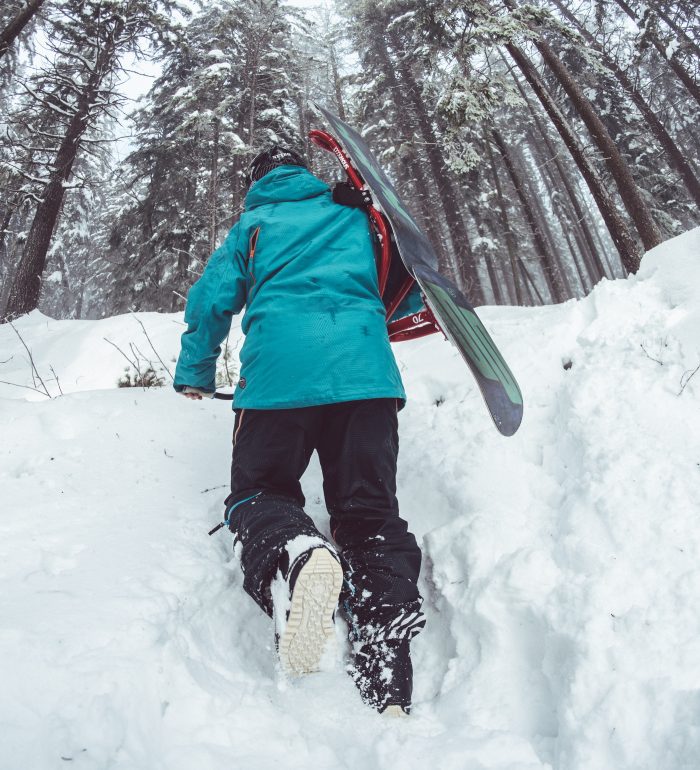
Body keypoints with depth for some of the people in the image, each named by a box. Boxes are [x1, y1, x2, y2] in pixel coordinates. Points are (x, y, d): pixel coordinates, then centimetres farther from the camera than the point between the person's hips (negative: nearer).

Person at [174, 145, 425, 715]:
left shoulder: (252, 224, 23)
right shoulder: (355, 218, 28)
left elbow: (212, 299, 18)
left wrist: (195, 376, 32)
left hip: (279, 369, -1)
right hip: (366, 369, 2)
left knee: (259, 489, 10)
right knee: (369, 510, 2)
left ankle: (294, 553, -30)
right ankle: (387, 690, -17)